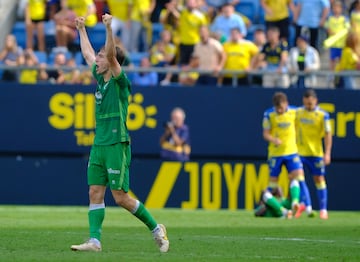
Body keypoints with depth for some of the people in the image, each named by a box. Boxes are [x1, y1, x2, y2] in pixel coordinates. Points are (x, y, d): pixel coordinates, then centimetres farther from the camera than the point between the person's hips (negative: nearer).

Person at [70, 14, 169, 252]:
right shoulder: (100, 78, 12)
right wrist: (82, 29, 34)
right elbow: (88, 53, 27)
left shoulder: (119, 81, -8)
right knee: (95, 193, 0)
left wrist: (109, 27, -32)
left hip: (117, 145, -8)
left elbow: (111, 55, -24)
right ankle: (95, 240, -3)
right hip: (99, 145, 8)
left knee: (120, 197, -7)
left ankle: (156, 228, 8)